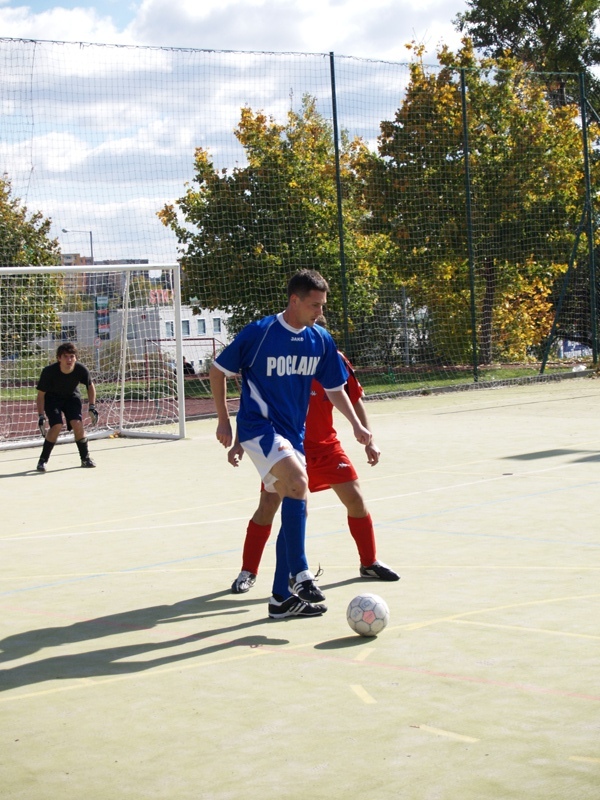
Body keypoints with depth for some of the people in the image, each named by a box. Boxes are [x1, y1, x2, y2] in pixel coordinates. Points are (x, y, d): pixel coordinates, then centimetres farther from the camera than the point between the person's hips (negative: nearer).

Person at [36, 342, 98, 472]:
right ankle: (43, 460, -7)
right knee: (57, 426, -22)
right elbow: (41, 394, -19)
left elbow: (90, 386, -3)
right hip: (52, 398, -2)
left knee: (77, 424, -16)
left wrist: (92, 407, -7)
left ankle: (85, 459, 5)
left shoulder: (81, 370, -25)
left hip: (72, 397, 2)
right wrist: (41, 416, -24)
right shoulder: (49, 371, -31)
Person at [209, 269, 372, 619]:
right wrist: (223, 419, -1)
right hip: (259, 426, -7)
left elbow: (334, 387, 14)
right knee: (298, 482, -29)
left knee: (296, 510, 6)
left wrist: (356, 424, 2)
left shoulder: (321, 340, 3)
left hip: (293, 433, 7)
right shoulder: (259, 333, -12)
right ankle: (301, 574, -24)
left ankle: (282, 598, 15)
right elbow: (218, 370, -1)